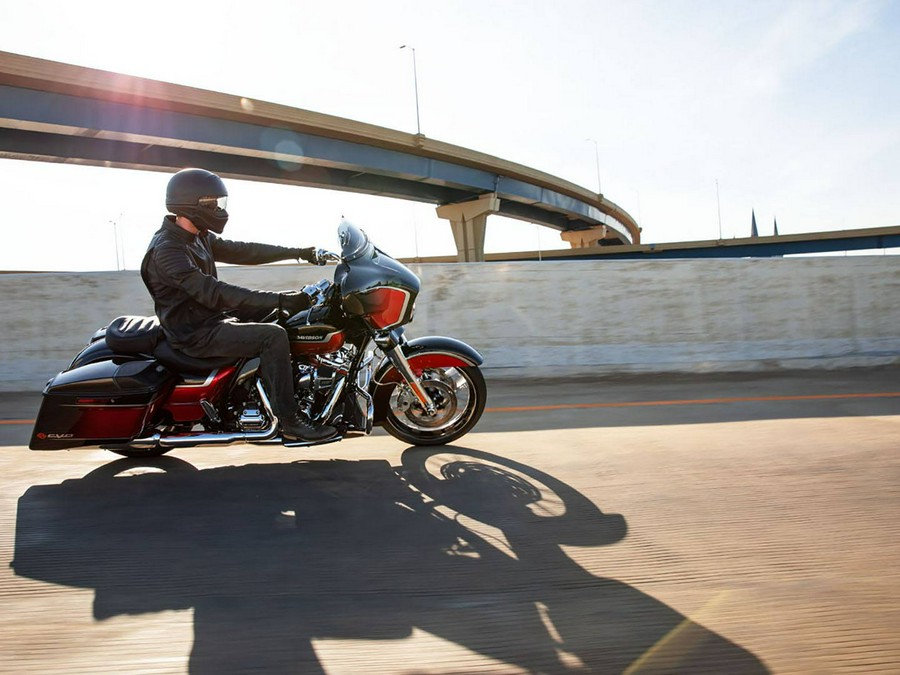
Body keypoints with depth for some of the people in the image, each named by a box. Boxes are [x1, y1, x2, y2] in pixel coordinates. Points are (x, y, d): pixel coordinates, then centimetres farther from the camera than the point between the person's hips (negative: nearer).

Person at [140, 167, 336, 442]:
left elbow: (242, 251, 10)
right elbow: (211, 292, -31)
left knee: (279, 314, 11)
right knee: (274, 336, -25)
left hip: (212, 318, 10)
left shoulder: (200, 237, 8)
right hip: (195, 333, -10)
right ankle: (289, 421, -19)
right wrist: (278, 299, -36)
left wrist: (297, 252, 4)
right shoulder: (166, 249, -22)